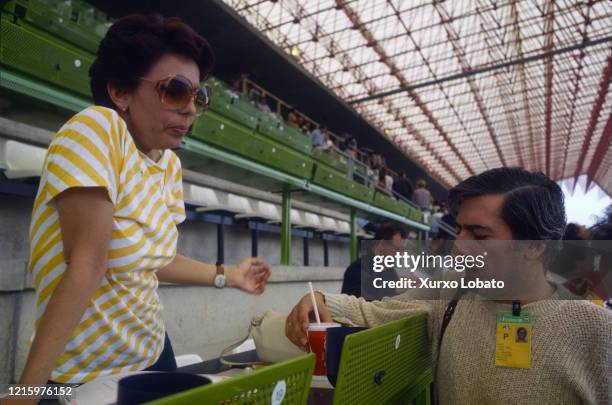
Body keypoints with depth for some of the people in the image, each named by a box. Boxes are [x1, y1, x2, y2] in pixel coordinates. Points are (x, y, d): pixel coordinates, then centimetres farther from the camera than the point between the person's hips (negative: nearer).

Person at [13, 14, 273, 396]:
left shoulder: (171, 165, -1)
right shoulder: (96, 128, -23)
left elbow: (151, 258, 5)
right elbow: (87, 265, -27)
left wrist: (227, 275, 12)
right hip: (88, 372, -6)